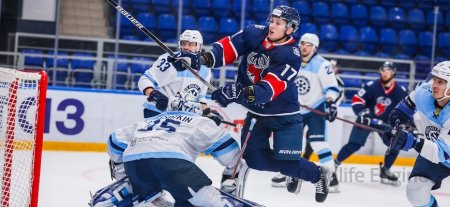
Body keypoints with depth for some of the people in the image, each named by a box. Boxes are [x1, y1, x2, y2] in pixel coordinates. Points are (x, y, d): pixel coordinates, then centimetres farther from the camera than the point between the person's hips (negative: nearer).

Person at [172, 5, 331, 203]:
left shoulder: (291, 56, -26)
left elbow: (268, 90, -35)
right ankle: (292, 171, 25)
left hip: (283, 114, -5)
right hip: (257, 111, 5)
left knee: (287, 162, -9)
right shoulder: (255, 33, -10)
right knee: (254, 158, -1)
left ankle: (318, 174, 23)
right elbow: (228, 47, -12)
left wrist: (239, 93, -50)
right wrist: (203, 59, -31)